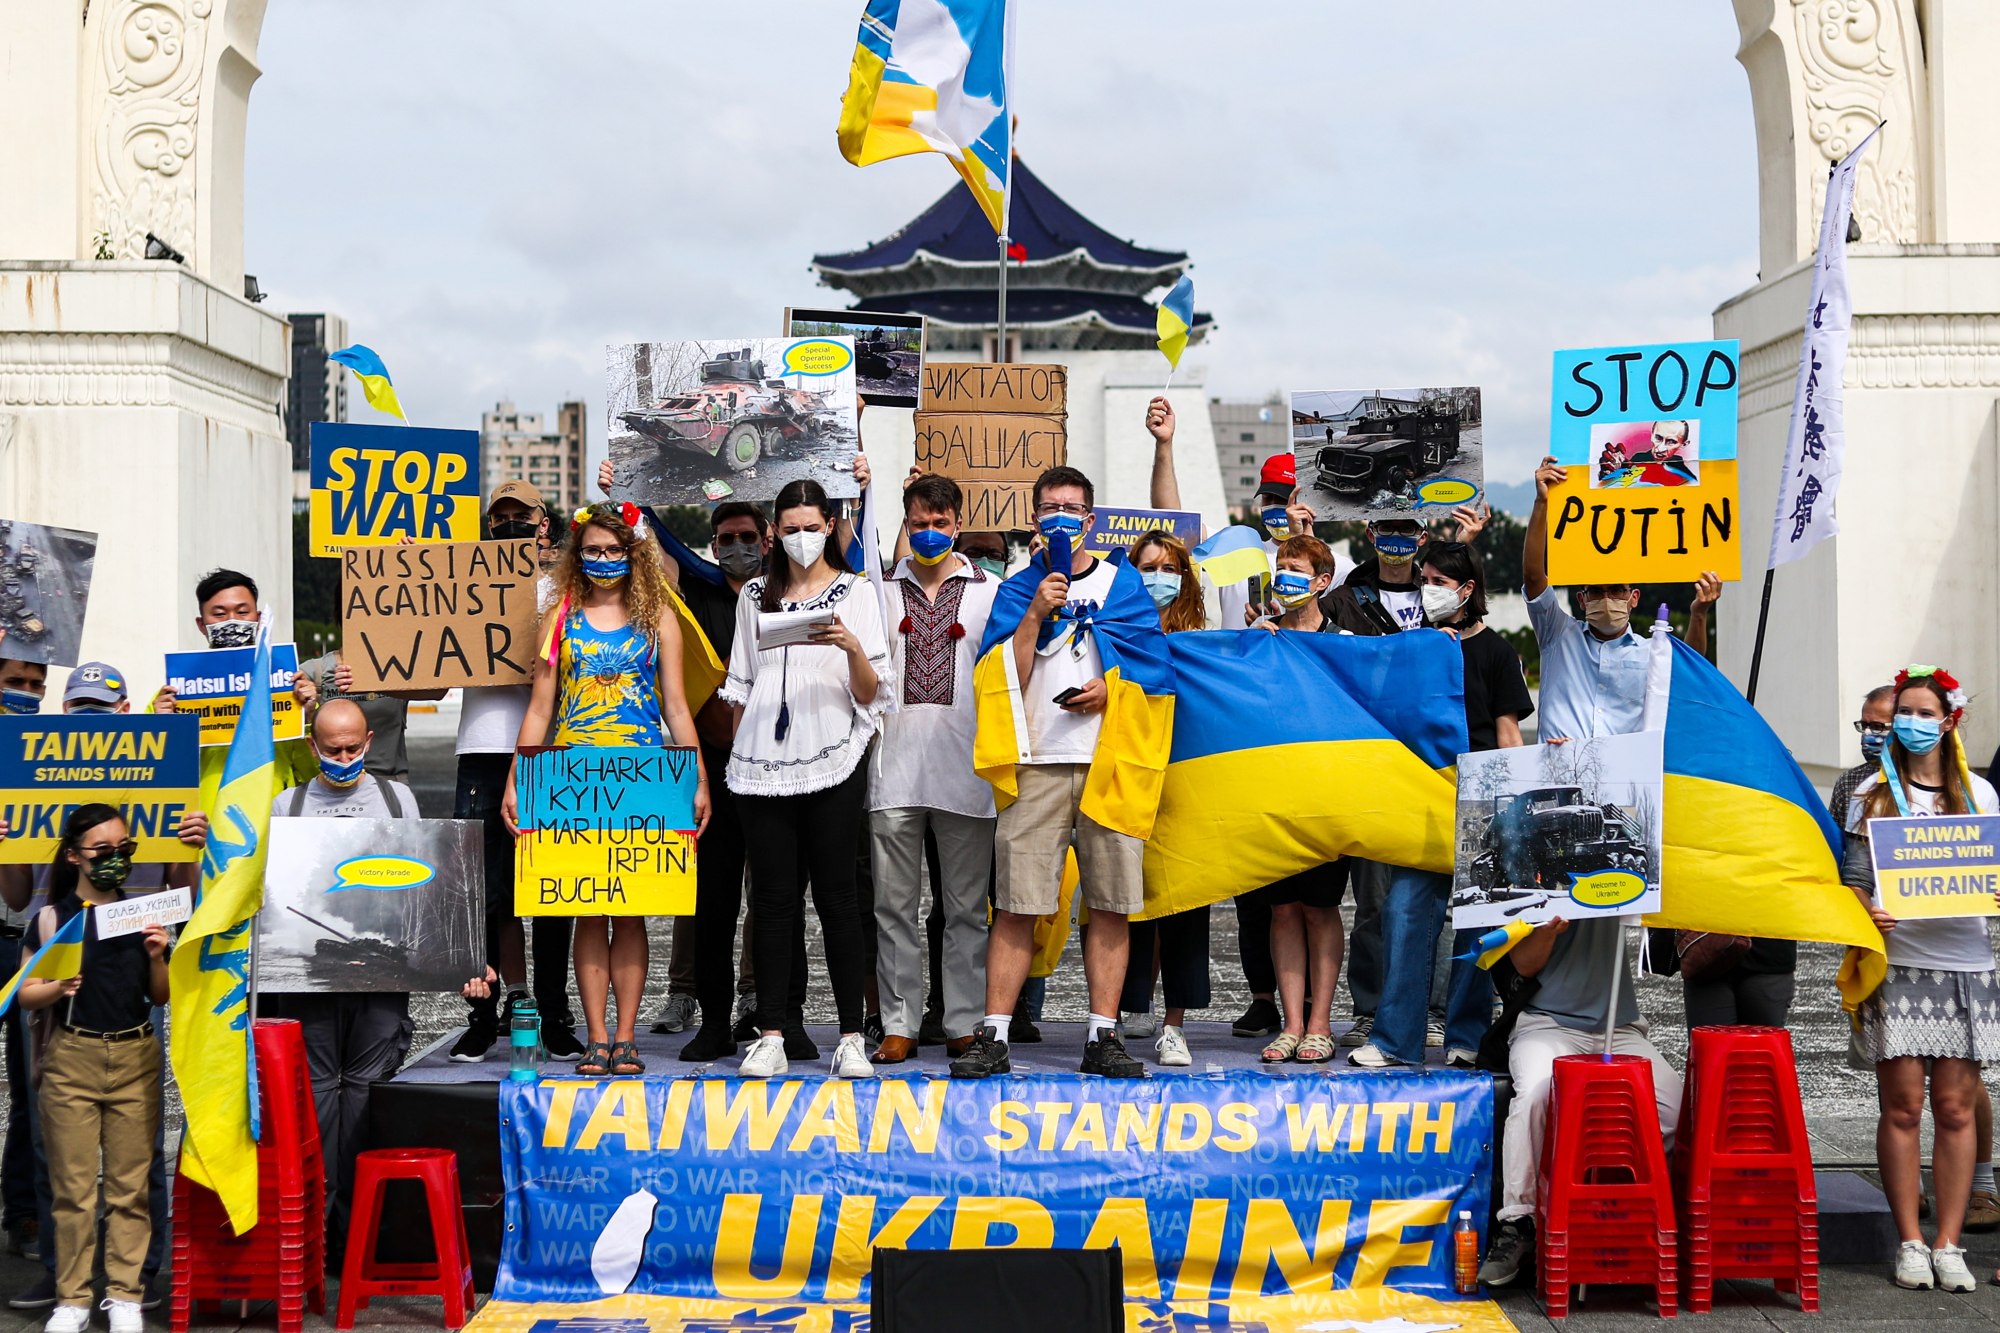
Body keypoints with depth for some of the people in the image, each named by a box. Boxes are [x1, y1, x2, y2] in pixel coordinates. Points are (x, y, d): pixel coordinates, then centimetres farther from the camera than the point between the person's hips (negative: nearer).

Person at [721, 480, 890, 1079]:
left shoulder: (856, 593, 6)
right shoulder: (755, 595, 15)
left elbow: (871, 695, 1)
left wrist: (853, 648, -17)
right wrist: (737, 752, 15)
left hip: (832, 762, -2)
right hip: (763, 764, 3)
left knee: (836, 897, -3)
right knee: (774, 899, 2)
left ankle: (851, 1039, 0)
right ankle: (770, 1036, 5)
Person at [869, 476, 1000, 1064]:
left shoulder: (990, 591, 10)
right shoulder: (881, 592, 14)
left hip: (965, 768, -1)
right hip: (895, 768, 1)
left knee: (966, 907, 3)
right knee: (893, 904, 2)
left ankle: (965, 1023, 10)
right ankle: (899, 1024, 8)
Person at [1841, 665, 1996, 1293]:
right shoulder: (1872, 793, 9)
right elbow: (1854, 876, 7)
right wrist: (1864, 915, -13)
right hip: (1897, 963, -1)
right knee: (1902, 1106, -3)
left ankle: (1948, 1244, 7)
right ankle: (1910, 1243, 6)